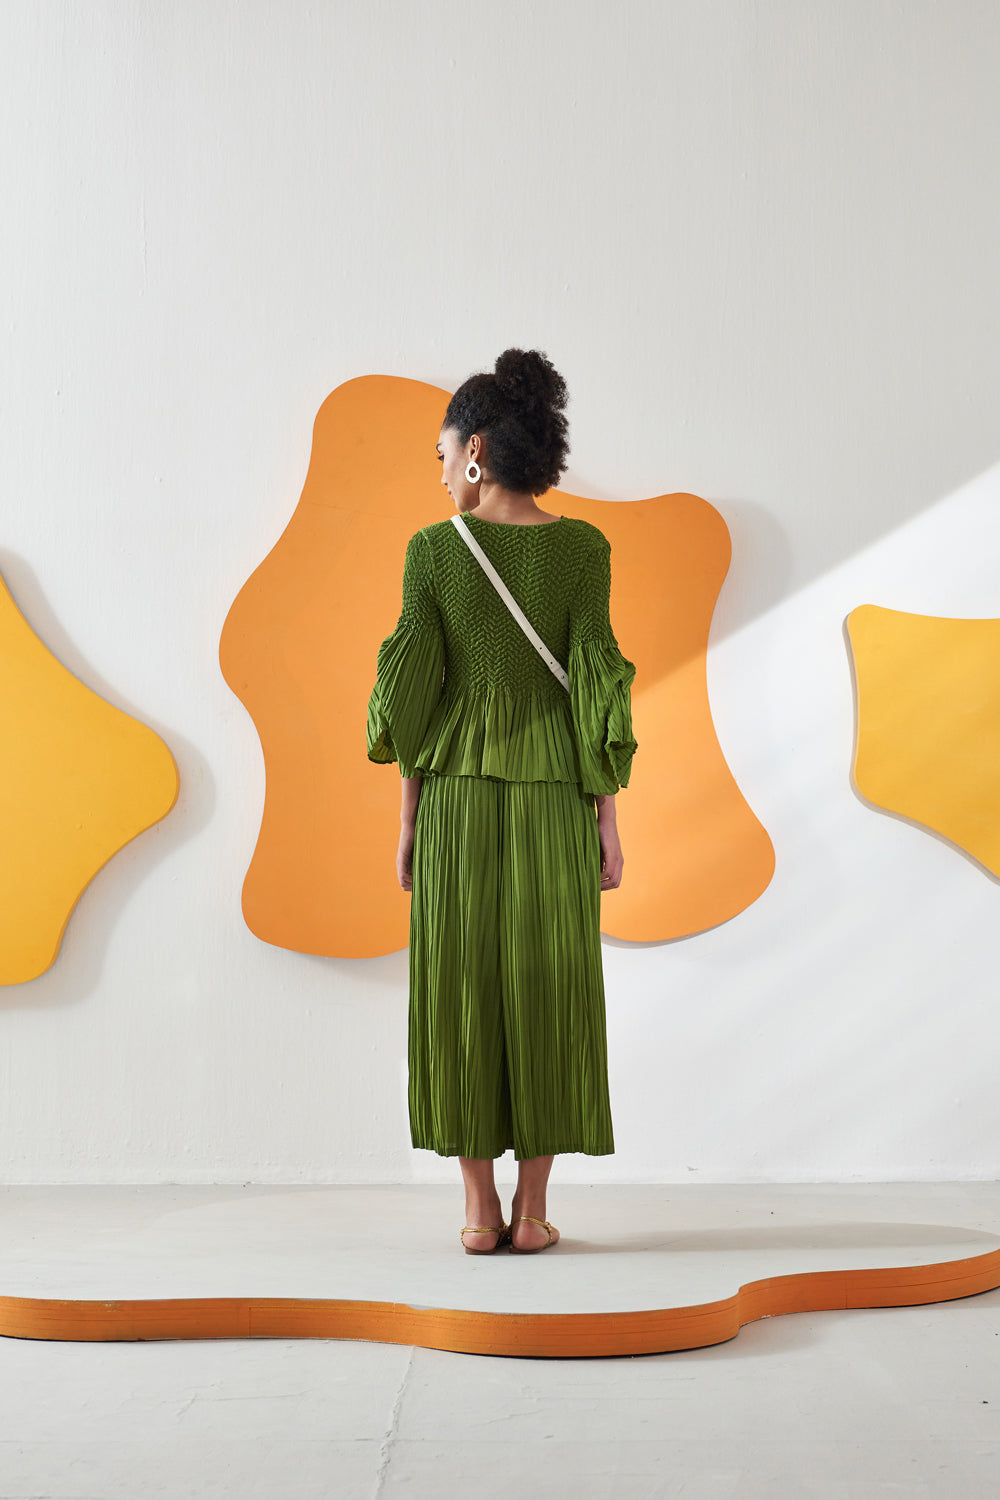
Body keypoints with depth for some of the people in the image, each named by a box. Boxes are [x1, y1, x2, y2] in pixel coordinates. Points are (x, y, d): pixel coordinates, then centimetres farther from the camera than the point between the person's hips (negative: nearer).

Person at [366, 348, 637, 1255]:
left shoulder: (432, 550, -3)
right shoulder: (583, 548, -3)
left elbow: (411, 688, -3)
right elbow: (595, 683, -6)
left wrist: (408, 821, 4)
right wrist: (607, 819, 0)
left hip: (456, 795, 0)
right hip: (553, 797, 0)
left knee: (461, 990, 5)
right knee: (548, 993, 6)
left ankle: (480, 1212, 5)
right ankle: (531, 1211, 6)